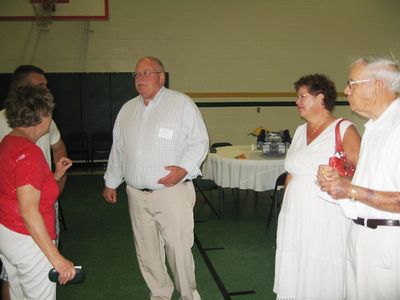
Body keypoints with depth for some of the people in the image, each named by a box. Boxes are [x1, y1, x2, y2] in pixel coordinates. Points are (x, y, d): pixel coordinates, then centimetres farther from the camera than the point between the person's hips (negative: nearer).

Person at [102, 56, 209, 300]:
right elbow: (118, 149, 20)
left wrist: (185, 168, -20)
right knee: (147, 252, 13)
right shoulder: (127, 109, 13)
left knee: (179, 249, -2)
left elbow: (199, 141, -6)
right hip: (137, 195, 6)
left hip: (172, 192, -5)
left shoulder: (182, 104, -5)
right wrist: (111, 182, 22)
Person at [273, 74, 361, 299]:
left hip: (327, 219, -6)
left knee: (324, 280, 1)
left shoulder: (344, 129, -6)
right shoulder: (300, 131, 14)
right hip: (295, 219, 6)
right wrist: (286, 208, 16)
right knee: (293, 279, 10)